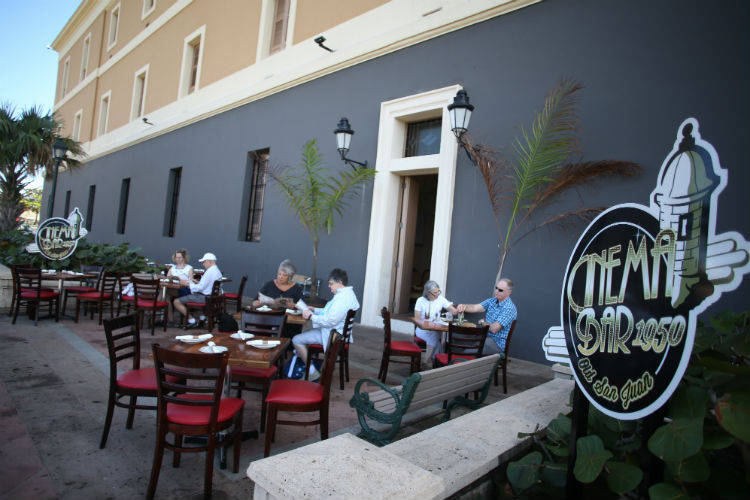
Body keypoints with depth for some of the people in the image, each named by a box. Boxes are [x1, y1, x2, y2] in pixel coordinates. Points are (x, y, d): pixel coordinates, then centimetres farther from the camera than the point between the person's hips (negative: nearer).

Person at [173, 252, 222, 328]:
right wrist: (197, 282, 11)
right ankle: (202, 317, 23)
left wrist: (187, 284, -11)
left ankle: (192, 321, -4)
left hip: (204, 297, -10)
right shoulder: (217, 271, 11)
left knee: (176, 302, -8)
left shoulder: (210, 272, -20)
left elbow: (200, 287, -22)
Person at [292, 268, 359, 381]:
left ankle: (312, 373, -3)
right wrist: (314, 310, 9)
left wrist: (311, 316, -18)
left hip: (332, 335, -11)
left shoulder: (343, 298, -25)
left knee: (297, 340, -9)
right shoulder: (347, 293, 9)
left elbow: (330, 321, -29)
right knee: (303, 334, 25)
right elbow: (332, 312, 19)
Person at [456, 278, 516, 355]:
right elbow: (475, 307, -4)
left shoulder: (509, 308, -17)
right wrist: (464, 307, -25)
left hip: (497, 343, -8)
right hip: (484, 336, 8)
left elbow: (494, 329, -21)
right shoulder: (492, 300, 8)